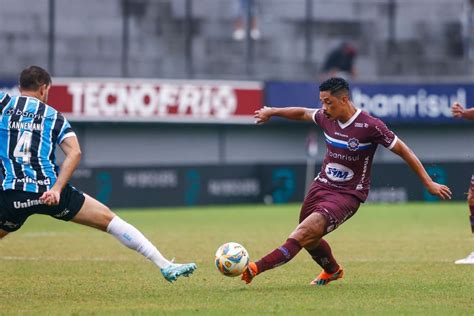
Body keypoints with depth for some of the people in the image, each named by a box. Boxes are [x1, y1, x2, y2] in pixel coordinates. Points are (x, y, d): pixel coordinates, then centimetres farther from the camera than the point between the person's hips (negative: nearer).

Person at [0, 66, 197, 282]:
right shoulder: (52, 115, 11)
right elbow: (74, 153, -3)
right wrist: (56, 188, -8)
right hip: (50, 191, 0)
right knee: (108, 219, 9)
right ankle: (165, 266, 5)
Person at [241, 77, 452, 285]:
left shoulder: (370, 126, -19)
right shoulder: (326, 118, -1)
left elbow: (403, 151, -11)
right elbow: (303, 113, 22)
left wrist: (429, 184, -9)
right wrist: (271, 112, 32)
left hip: (348, 195, -7)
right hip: (321, 185, 7)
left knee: (304, 232, -23)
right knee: (308, 240, 15)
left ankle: (256, 269, -30)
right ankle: (332, 271, 45)